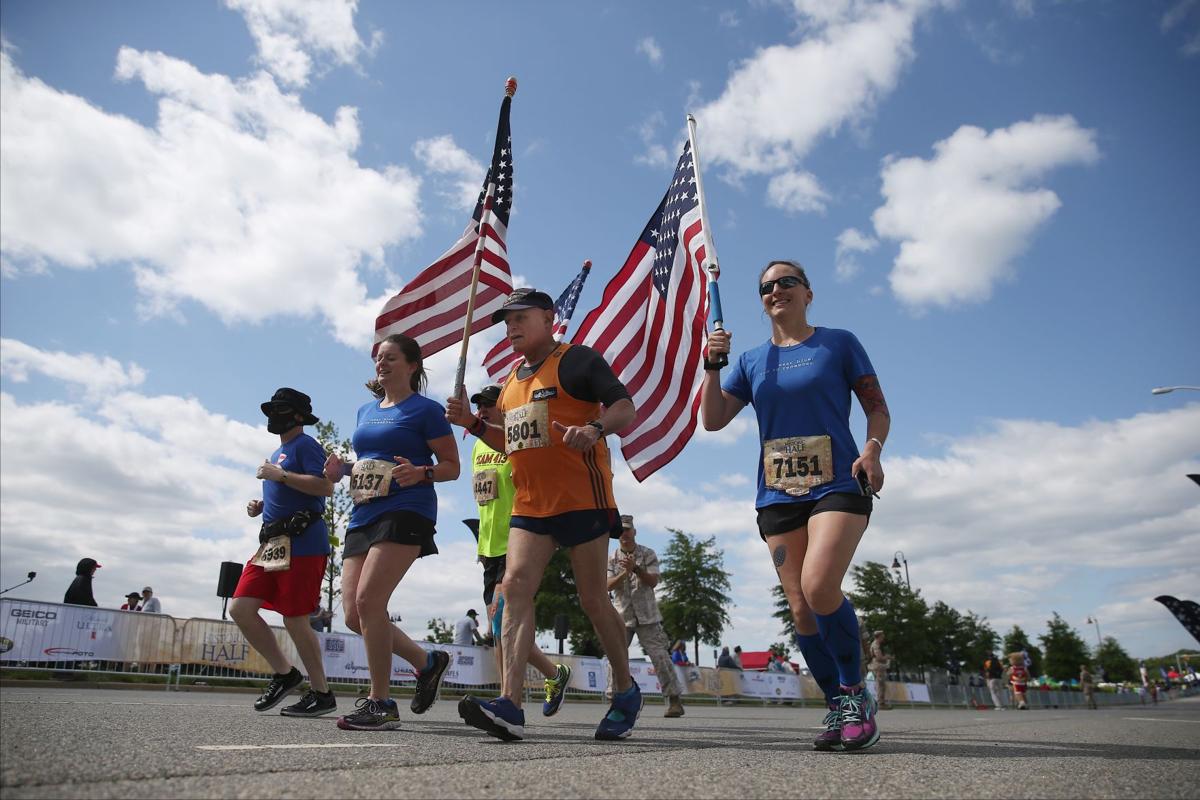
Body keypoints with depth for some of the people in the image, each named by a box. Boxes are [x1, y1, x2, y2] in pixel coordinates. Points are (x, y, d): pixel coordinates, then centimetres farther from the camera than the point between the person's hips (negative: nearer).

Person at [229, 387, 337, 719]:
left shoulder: (306, 445, -5)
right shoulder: (278, 454, 22)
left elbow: (325, 486, -21)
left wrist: (280, 475, -17)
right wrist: (261, 506, 13)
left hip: (302, 543, -9)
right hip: (273, 543, 10)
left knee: (294, 619, -7)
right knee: (240, 608, 3)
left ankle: (321, 694, 7)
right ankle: (285, 673, 15)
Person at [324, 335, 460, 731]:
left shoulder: (425, 409, 0)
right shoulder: (366, 410, 21)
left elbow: (452, 467, -2)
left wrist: (420, 473, -22)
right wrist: (342, 469, 8)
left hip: (405, 512, -8)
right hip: (363, 516, 8)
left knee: (368, 599, -20)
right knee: (354, 615, 2)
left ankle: (380, 703, -8)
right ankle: (427, 662, 22)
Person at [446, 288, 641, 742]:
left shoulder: (578, 360, -3)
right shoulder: (512, 379, 21)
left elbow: (625, 408, -10)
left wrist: (595, 428, -30)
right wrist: (473, 423, 13)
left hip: (582, 500, -7)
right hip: (529, 504, 7)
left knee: (592, 599, 2)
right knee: (515, 585, -11)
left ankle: (626, 691, 23)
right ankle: (510, 705, -15)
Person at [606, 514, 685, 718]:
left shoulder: (648, 554, 2)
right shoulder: (612, 558, 6)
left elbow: (653, 581, -7)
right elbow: (608, 585, -5)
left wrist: (636, 568, -22)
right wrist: (625, 573, -22)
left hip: (647, 615, -2)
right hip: (622, 615, 2)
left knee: (659, 656, -8)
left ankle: (675, 700, -2)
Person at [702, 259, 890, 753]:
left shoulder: (838, 343, 7)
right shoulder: (751, 361, 14)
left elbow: (877, 408, 7)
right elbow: (712, 420, 9)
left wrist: (872, 448, -13)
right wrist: (712, 365, -4)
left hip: (838, 485, -4)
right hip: (777, 495, 4)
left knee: (819, 587, -24)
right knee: (801, 607, 0)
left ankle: (856, 692, -1)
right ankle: (838, 709, 17)